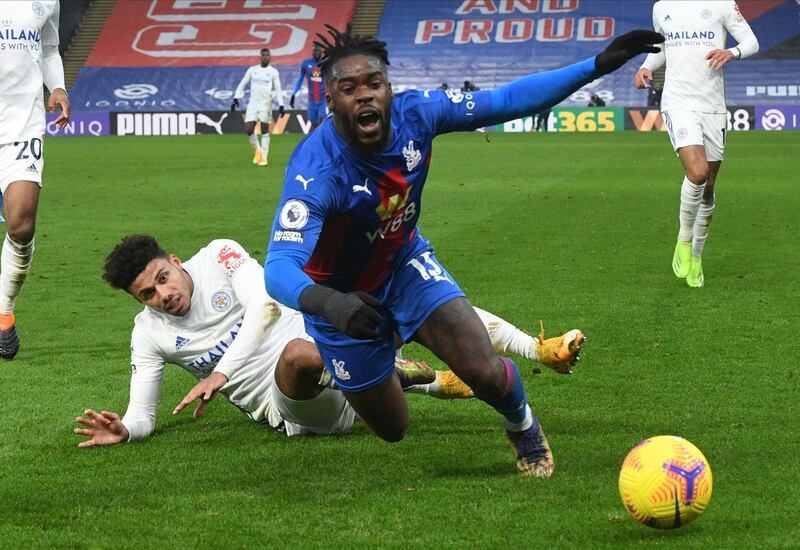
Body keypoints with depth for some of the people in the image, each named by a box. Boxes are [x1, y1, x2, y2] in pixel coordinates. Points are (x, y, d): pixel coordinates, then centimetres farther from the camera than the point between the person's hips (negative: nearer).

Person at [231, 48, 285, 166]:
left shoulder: (273, 72, 2)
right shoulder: (252, 70, 7)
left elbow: (278, 89, 2)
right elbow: (242, 84, 9)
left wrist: (281, 105, -6)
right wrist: (236, 98, 1)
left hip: (265, 104, -2)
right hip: (253, 103, 2)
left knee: (265, 131, -1)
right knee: (248, 129, -6)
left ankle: (264, 157, 4)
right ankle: (258, 150, 18)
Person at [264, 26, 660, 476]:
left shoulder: (416, 113, -23)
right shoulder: (316, 171, -37)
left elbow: (507, 101, -12)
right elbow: (279, 268, -47)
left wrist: (598, 65, -17)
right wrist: (328, 303, -69)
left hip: (405, 262, 3)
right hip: (344, 298, -3)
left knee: (485, 373, -17)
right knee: (393, 429, 11)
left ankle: (523, 427, 22)